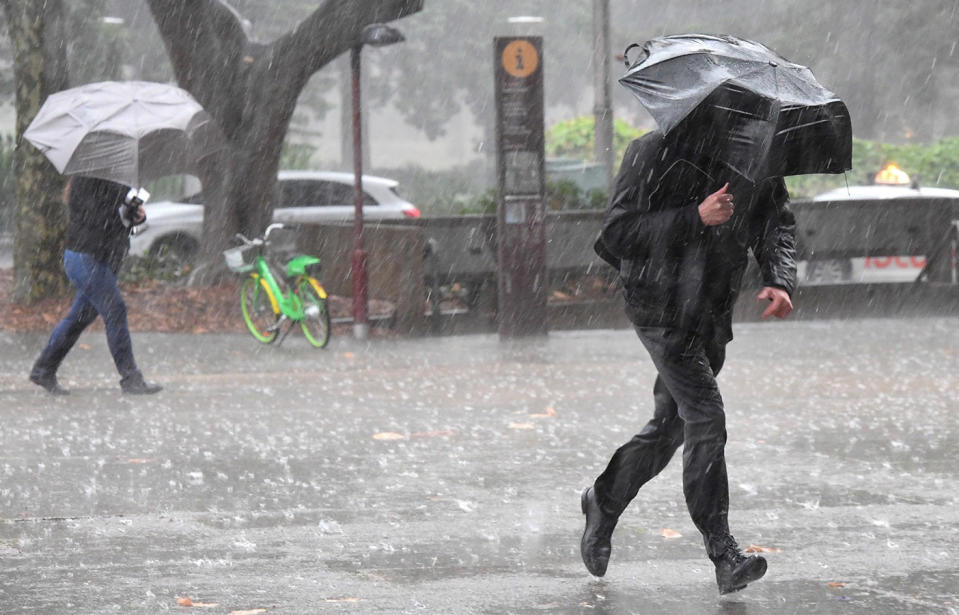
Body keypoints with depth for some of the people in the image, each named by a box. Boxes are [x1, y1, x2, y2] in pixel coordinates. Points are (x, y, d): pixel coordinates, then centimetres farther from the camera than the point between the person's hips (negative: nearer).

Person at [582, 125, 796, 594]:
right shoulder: (653, 152, -12)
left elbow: (775, 222, 11)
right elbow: (617, 233, -15)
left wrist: (780, 279, -10)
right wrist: (696, 218, -25)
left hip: (713, 312, 6)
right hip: (662, 306, -6)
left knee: (670, 425, 13)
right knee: (705, 417, -16)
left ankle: (603, 503, 38)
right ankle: (723, 555, -13)